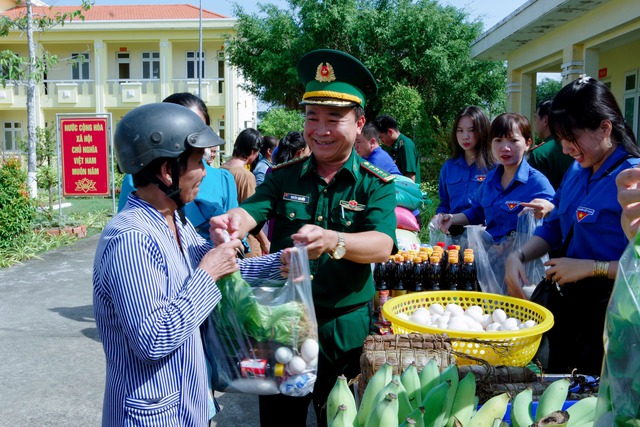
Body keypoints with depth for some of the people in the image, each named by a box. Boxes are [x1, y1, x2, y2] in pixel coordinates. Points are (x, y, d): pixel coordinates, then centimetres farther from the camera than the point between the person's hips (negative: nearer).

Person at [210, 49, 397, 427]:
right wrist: (232, 223, -41)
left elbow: (383, 246, -23)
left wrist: (331, 242, -43)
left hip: (345, 329, -1)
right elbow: (252, 210, -16)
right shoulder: (283, 176, 0)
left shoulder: (376, 185, -8)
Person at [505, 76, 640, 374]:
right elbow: (552, 229, 12)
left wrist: (591, 267, -21)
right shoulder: (576, 171, 5)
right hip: (570, 301, 7)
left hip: (609, 311, -7)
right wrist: (518, 257, -4)